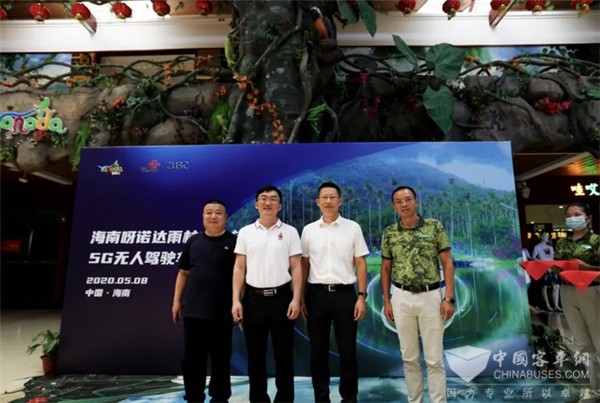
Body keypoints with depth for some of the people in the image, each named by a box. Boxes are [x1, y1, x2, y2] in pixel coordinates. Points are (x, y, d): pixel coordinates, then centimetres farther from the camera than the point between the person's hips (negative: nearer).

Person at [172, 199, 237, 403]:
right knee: (192, 358, 12)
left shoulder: (233, 242, -2)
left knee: (221, 358, 10)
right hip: (193, 309, 3)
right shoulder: (193, 241, 8)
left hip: (222, 311, -3)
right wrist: (177, 300, 8)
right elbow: (183, 272, 12)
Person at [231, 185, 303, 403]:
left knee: (284, 353, 9)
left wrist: (296, 299, -7)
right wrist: (236, 300, -3)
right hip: (253, 298, 1)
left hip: (281, 297, -1)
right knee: (255, 354, 12)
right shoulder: (245, 232, 5)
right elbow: (239, 268, 4)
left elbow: (296, 268, 0)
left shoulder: (289, 232, 2)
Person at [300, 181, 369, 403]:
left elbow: (361, 264, 1)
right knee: (318, 351, 12)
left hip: (345, 294, -1)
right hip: (316, 294, 1)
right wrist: (300, 298, 3)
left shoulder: (353, 228, 1)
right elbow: (304, 266, 6)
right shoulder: (308, 230, 4)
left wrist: (361, 297, -4)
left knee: (347, 351, 9)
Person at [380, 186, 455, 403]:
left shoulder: (434, 226, -3)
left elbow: (447, 263, -2)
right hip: (401, 298, 2)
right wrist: (386, 300, 4)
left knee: (434, 358, 6)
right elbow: (386, 268, 8)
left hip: (430, 296, -1)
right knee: (409, 357, 12)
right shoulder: (389, 233, 2)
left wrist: (449, 298, -8)